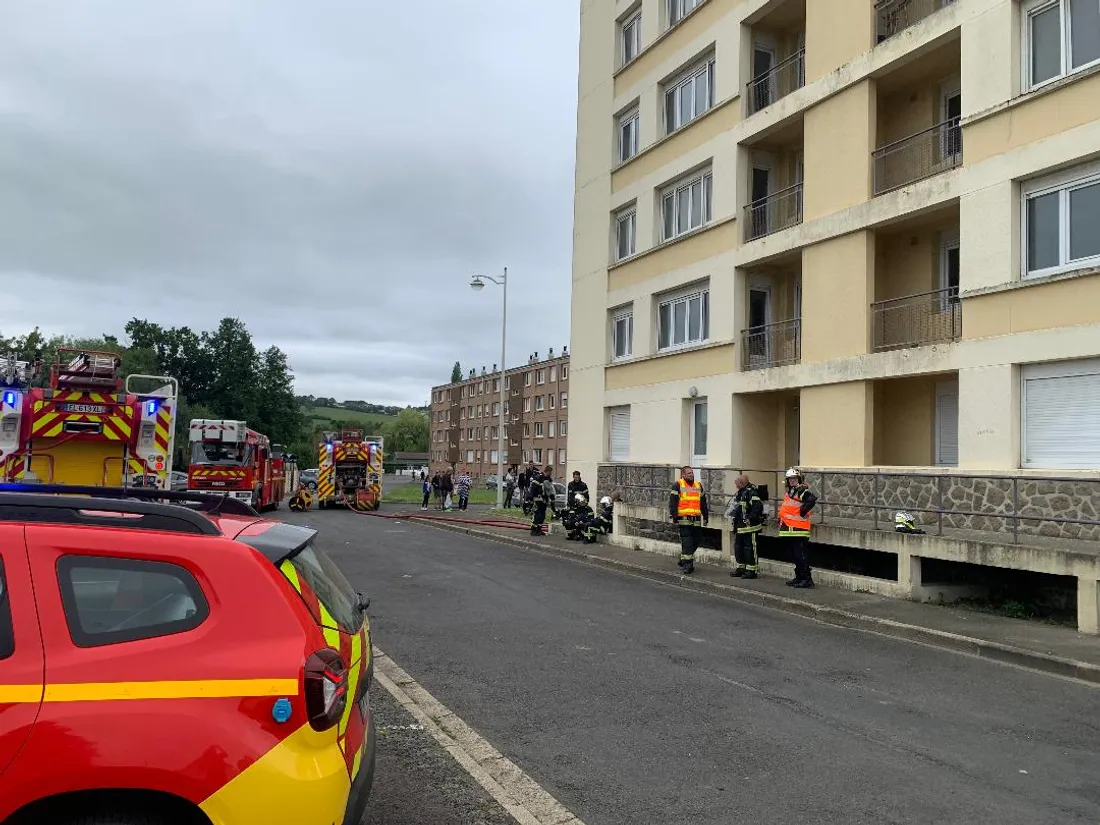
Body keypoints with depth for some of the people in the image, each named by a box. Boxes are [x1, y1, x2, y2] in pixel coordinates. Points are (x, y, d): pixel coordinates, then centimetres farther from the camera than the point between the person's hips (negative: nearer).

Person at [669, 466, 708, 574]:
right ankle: (687, 565, -5)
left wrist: (706, 516, 22)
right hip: (684, 519, -6)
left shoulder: (699, 485, 17)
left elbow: (703, 503, 23)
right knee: (687, 542, -9)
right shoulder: (678, 485, -1)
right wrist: (673, 515, -14)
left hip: (696, 520, 6)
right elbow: (672, 501, -6)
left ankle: (683, 561, 26)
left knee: (695, 542, 8)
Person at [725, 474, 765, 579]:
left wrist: (750, 519, -24)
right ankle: (740, 568, 26)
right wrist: (733, 517, 16)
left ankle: (752, 570, 3)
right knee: (738, 547, 16)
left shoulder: (752, 492, -16)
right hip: (740, 526, 10)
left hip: (749, 527, -10)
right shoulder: (740, 493, 15)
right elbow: (735, 506, 28)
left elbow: (758, 506, -26)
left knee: (749, 548, -4)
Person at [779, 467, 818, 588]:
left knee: (801, 554, -10)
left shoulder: (802, 491, -12)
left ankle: (807, 579, -8)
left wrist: (803, 510, -20)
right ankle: (799, 577, 24)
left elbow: (812, 499, -30)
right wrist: (782, 518, 22)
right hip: (790, 528, 10)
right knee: (795, 554, 15)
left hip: (799, 529, -10)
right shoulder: (788, 491, 17)